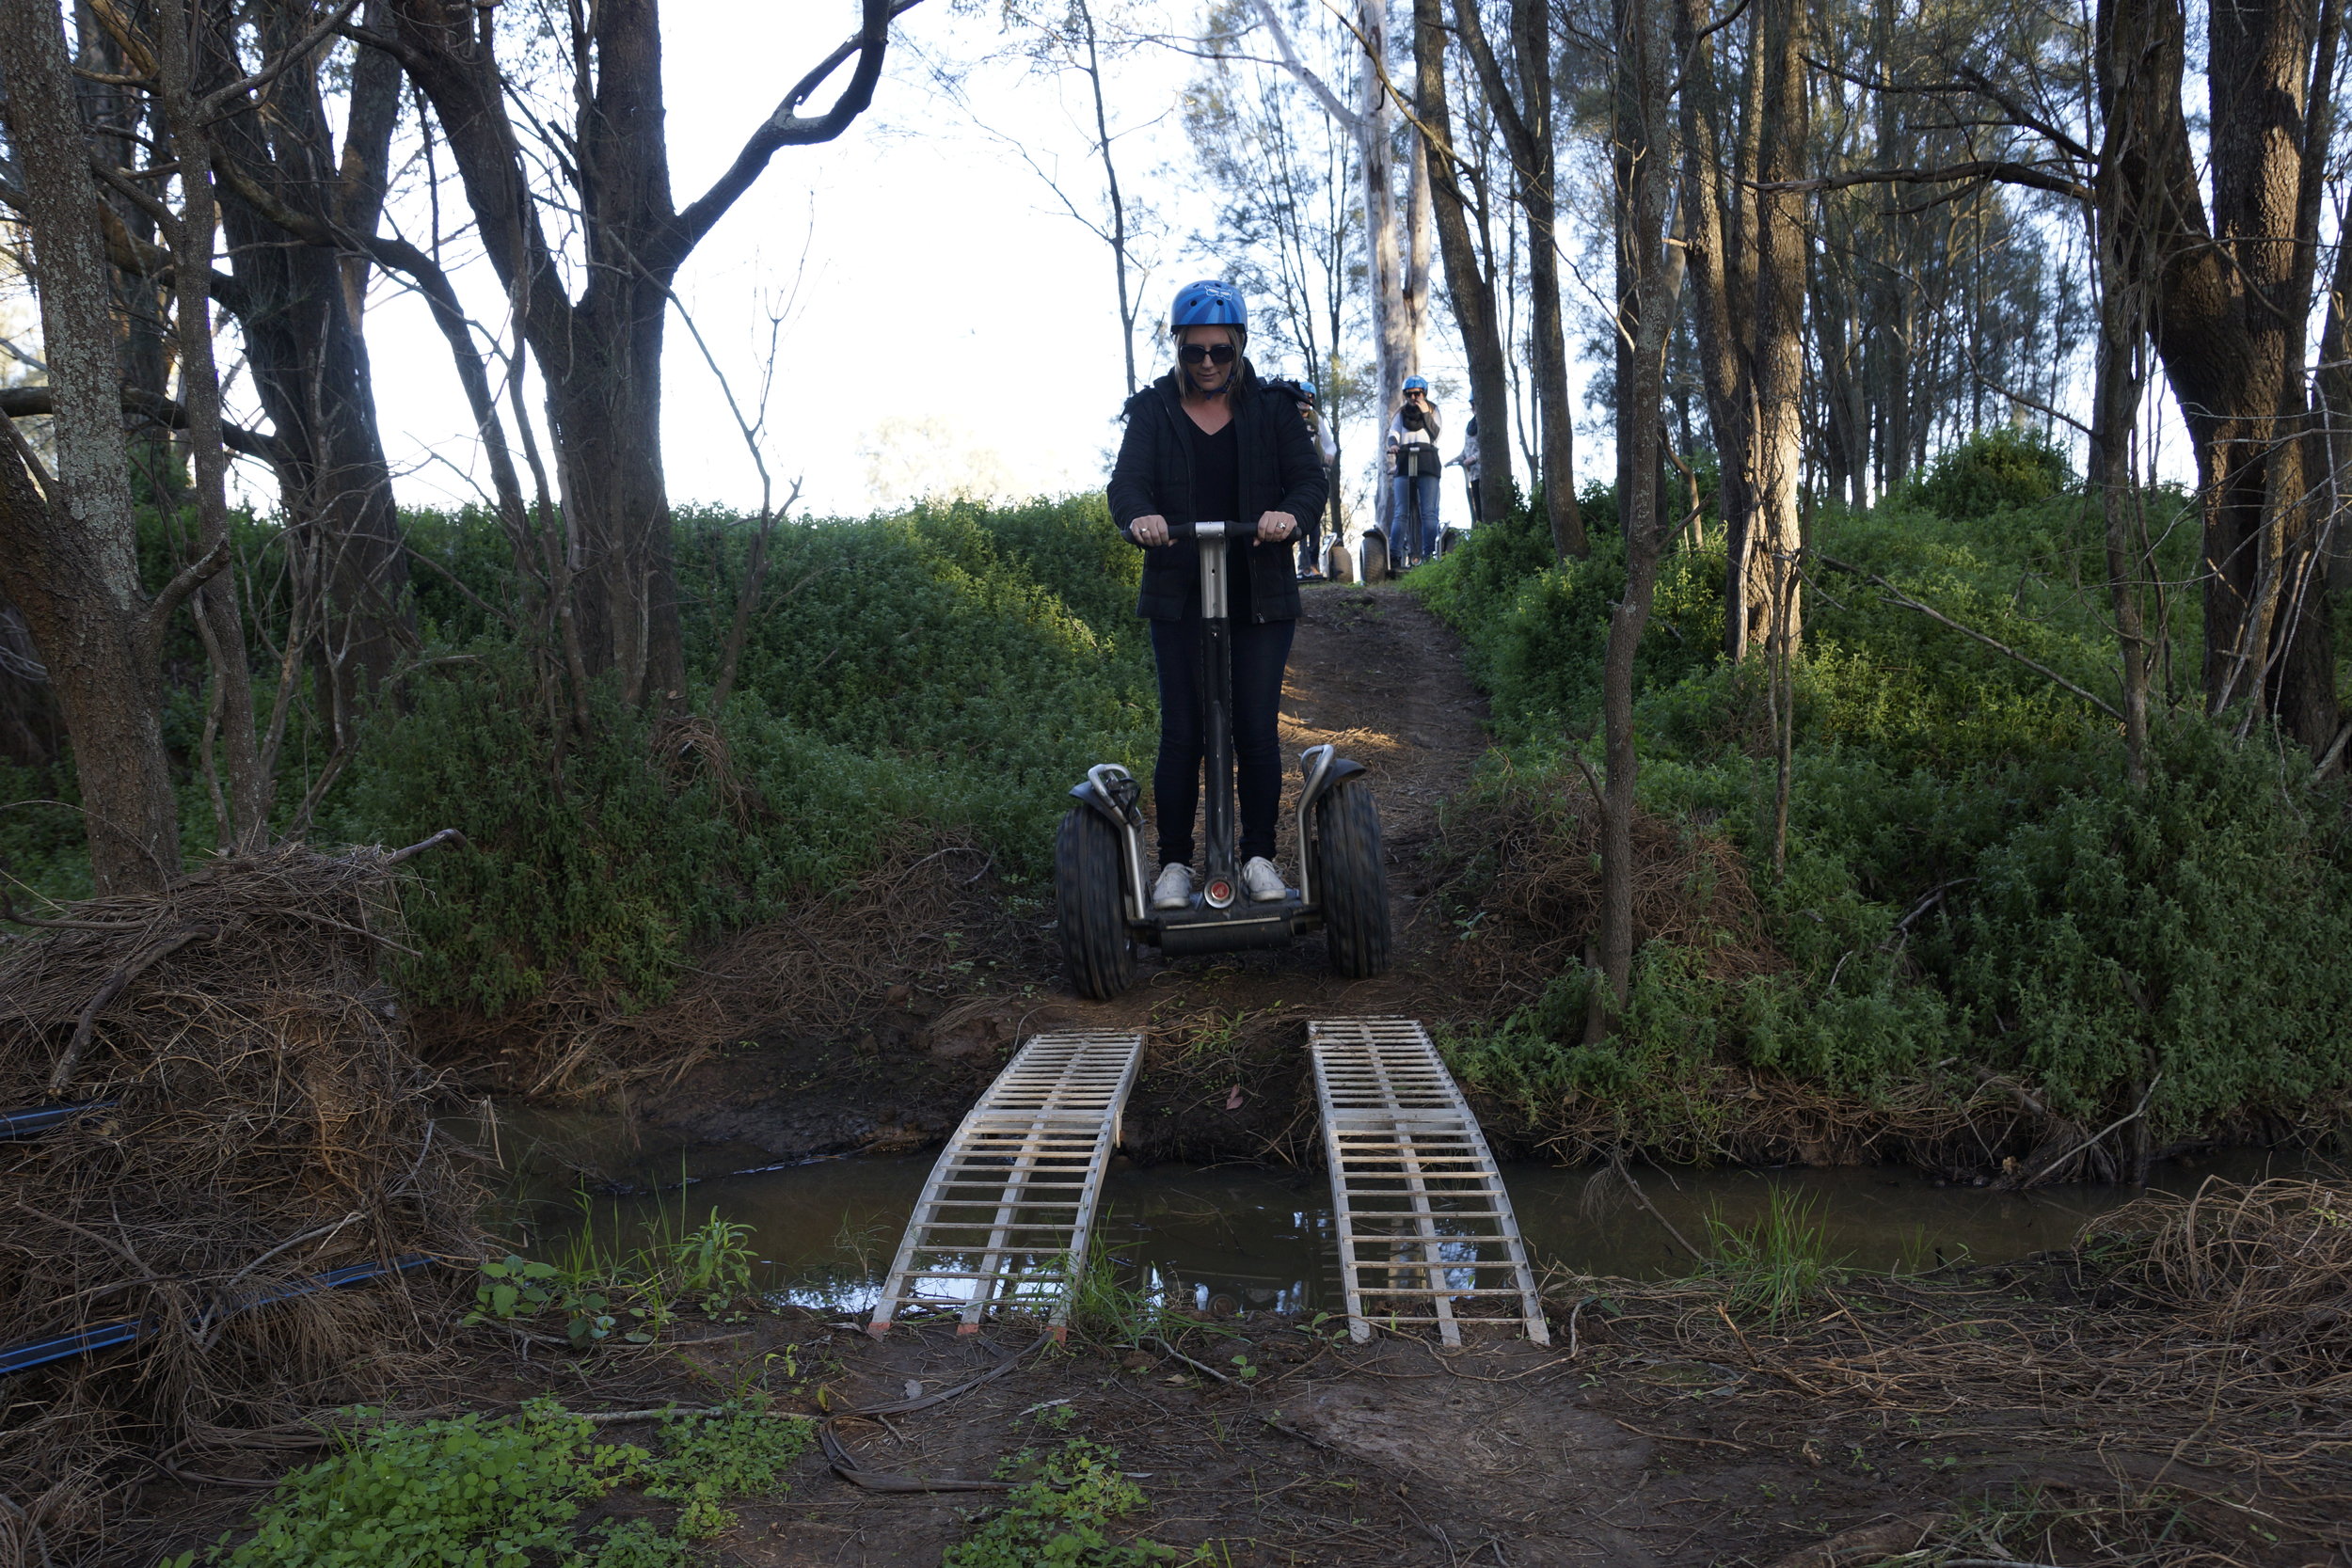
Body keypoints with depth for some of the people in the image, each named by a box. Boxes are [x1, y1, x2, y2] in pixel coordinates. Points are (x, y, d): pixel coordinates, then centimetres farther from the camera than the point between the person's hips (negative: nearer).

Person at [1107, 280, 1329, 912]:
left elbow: (1310, 475, -4)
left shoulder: (1272, 408, 6)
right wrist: (1138, 516, -31)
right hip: (1179, 597, 0)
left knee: (1257, 730, -1)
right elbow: (1127, 480, -7)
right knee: (1181, 732, 0)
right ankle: (1175, 861, 10)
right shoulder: (1153, 410, 6)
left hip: (1261, 595, 0)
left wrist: (1290, 512, -27)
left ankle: (1259, 855, 13)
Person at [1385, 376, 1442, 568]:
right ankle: (1394, 556, -12)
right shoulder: (1402, 413, 21)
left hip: (1427, 463, -1)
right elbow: (1393, 432, 5)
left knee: (1429, 512, -9)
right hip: (1404, 461, 1)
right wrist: (1393, 444, -16)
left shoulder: (1432, 410, 18)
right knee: (1400, 512, -7)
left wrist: (1425, 414, -2)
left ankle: (1428, 555, -10)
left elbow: (1436, 434, 4)